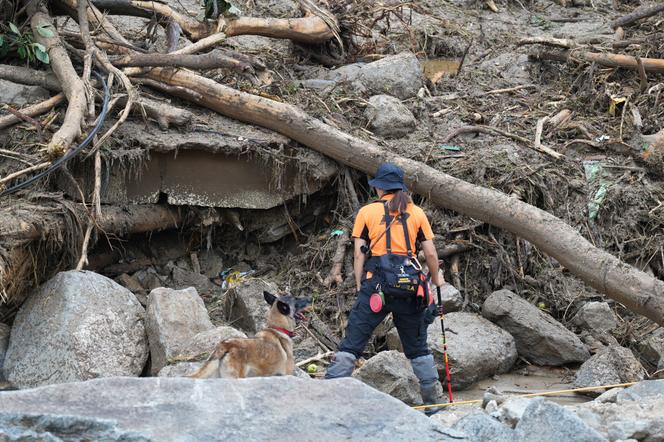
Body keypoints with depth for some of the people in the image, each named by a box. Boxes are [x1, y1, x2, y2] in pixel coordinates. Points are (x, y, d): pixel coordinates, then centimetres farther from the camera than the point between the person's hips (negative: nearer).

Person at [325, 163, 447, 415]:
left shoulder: (367, 212, 7)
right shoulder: (417, 213, 11)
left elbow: (359, 255, 2)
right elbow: (431, 254, 10)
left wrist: (359, 286, 7)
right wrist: (436, 278, 27)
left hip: (377, 282, -2)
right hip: (411, 282, 2)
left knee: (352, 343, -2)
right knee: (417, 346, 15)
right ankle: (433, 400, 18)